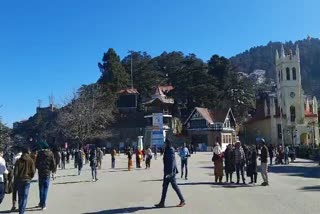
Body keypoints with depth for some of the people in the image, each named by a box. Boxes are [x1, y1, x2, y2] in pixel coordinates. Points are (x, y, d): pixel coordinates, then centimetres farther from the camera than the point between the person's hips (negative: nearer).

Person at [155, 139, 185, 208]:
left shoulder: (170, 150, -16)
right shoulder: (167, 150, 12)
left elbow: (172, 161, -22)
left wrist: (170, 172, -25)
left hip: (170, 171, -10)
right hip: (167, 171, 10)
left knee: (174, 186, -1)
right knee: (164, 186, 10)